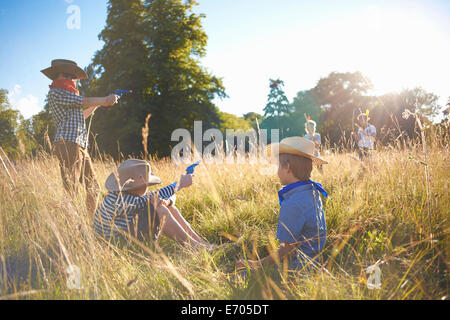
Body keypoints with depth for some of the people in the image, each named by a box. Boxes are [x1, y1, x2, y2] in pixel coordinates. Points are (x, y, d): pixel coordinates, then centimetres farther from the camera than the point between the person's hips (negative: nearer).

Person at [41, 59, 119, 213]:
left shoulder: (66, 94, 26)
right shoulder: (55, 92, -3)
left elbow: (80, 116, 38)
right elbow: (85, 102, -4)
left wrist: (98, 103, 40)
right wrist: (106, 100, 9)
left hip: (80, 146, 10)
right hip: (68, 144, -10)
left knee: (93, 188, 11)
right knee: (69, 190, -15)